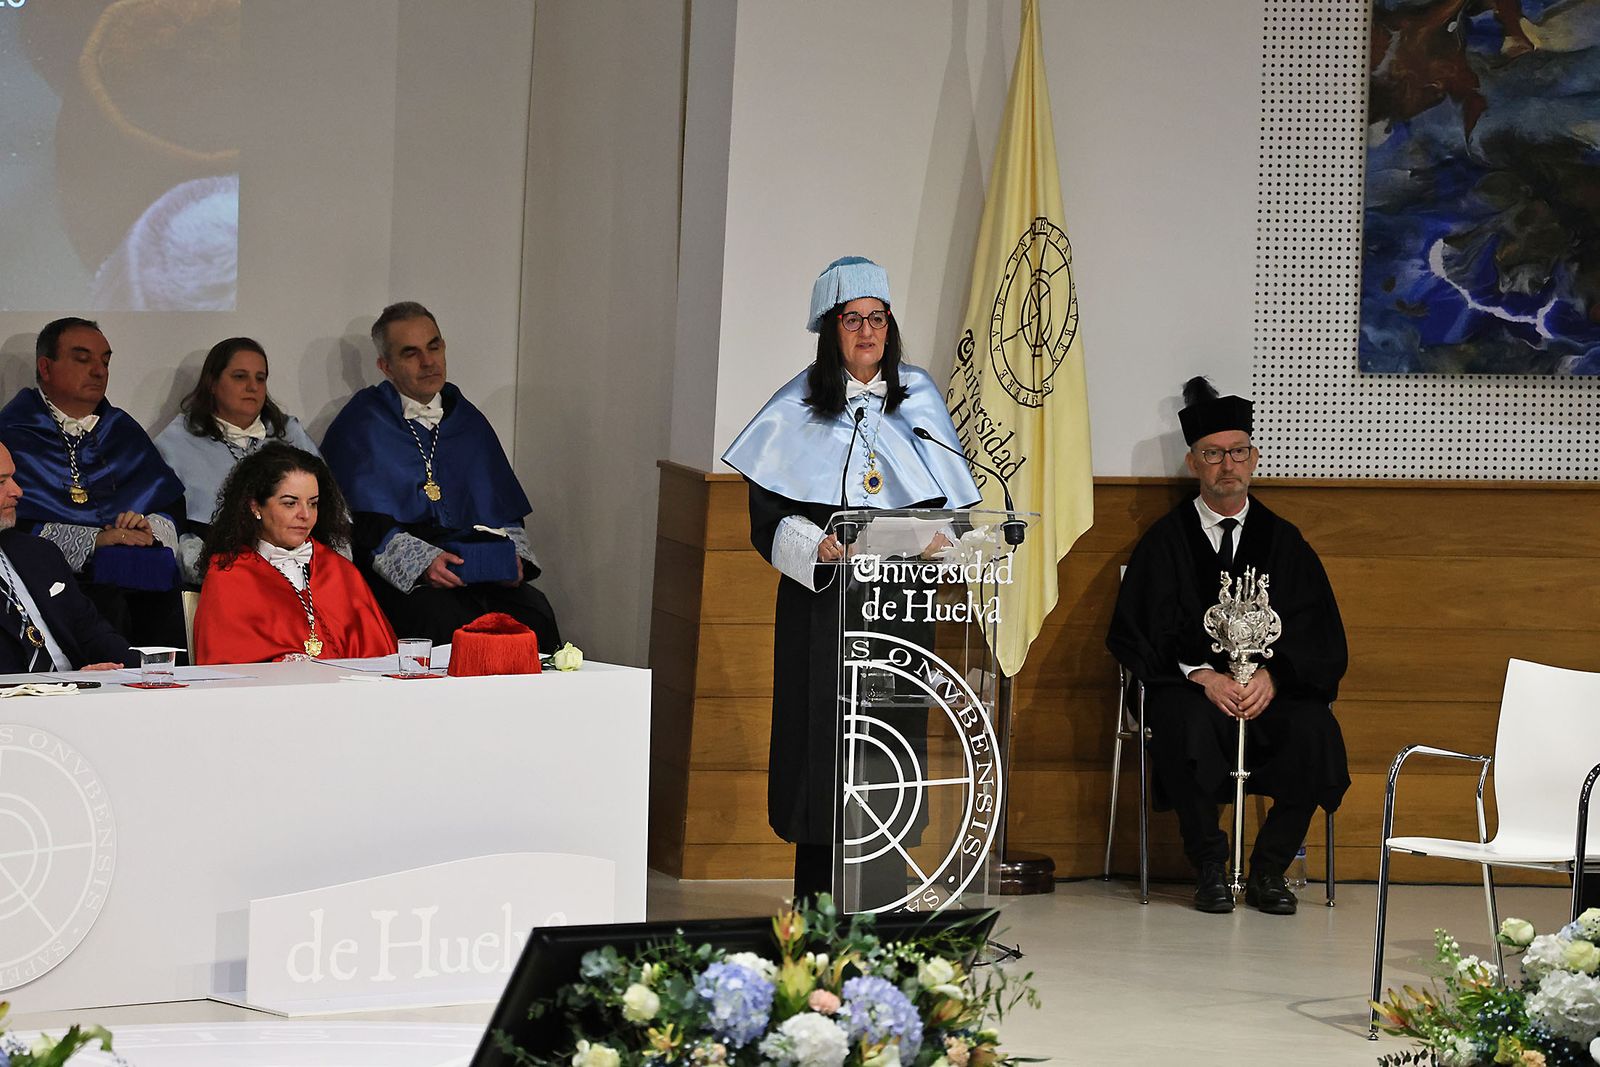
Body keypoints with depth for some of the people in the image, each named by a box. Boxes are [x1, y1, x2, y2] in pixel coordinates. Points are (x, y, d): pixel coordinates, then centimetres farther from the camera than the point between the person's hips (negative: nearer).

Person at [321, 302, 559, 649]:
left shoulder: (468, 421, 23)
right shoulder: (361, 424, 6)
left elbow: (505, 508, 22)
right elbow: (364, 522, -5)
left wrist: (511, 555, 0)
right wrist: (420, 561, -20)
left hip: (478, 573, 4)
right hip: (397, 578, -4)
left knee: (534, 612, -27)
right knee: (451, 621, -37)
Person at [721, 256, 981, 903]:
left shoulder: (918, 398, 10)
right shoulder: (797, 409, 0)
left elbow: (947, 499, 14)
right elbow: (768, 518, -3)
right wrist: (817, 547, -20)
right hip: (821, 601, -3)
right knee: (824, 731, -5)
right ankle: (817, 893, 2)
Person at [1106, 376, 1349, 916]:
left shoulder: (1282, 541, 13)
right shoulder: (1165, 541, 8)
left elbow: (1319, 636, 7)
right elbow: (1134, 634, 0)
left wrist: (1272, 675, -14)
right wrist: (1200, 674, -17)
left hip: (1270, 689, 2)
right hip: (1189, 690, -2)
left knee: (1314, 728, -31)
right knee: (1189, 725, -37)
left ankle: (1269, 869, -14)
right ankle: (1209, 868, -19)